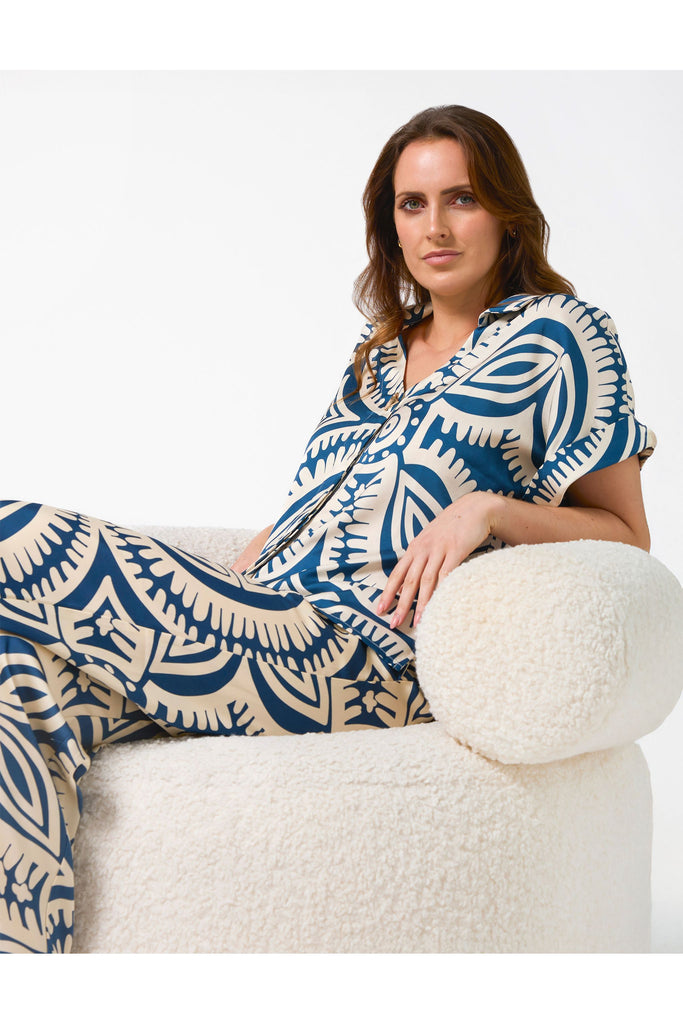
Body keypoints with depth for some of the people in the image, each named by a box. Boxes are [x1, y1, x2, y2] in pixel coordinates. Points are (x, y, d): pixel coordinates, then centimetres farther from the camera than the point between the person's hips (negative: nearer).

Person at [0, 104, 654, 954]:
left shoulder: (554, 335, 8)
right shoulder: (385, 350, 28)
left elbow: (626, 534, 5)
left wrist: (491, 508, -11)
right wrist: (220, 589, 11)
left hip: (366, 663, -7)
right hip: (271, 623, 7)